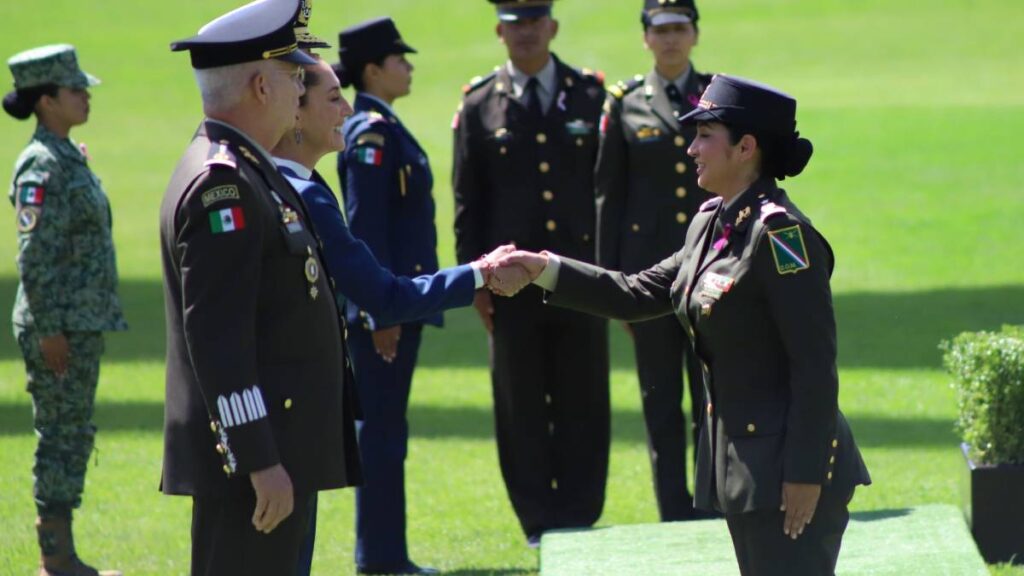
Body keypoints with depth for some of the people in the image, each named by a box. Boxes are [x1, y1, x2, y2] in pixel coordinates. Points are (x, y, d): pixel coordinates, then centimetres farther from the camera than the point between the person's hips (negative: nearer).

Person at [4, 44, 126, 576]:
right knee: (61, 437, -5)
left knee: (72, 438, 11)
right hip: (61, 326, -9)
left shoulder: (68, 158, 14)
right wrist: (49, 330, -20)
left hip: (84, 323, 9)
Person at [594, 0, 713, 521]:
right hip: (649, 268, 0)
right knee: (660, 398, 4)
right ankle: (675, 517, 9)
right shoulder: (626, 103, 4)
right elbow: (608, 195, 5)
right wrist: (610, 280, 1)